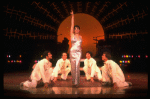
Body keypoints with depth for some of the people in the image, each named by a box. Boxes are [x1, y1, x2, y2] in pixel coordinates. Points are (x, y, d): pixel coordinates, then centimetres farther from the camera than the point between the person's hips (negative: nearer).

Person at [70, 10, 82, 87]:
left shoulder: (80, 37, 11)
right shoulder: (72, 35, 2)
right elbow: (72, 25, -3)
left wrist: (80, 51, 13)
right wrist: (72, 16, -6)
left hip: (79, 52, 2)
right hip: (72, 52, -2)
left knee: (77, 67, -5)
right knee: (73, 67, 0)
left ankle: (76, 82, -3)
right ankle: (73, 82, 8)